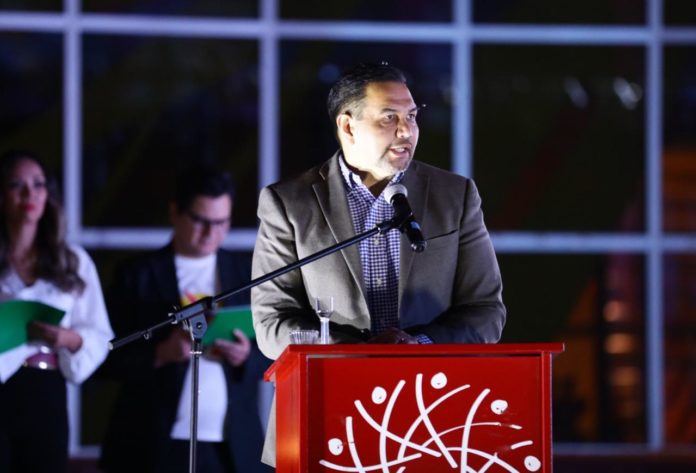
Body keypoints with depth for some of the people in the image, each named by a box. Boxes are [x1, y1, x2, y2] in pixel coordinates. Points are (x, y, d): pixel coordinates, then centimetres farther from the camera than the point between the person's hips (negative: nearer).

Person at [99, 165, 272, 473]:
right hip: (157, 448, -2)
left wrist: (247, 357, -11)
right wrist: (160, 353, -17)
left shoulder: (248, 274, 12)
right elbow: (109, 357, 0)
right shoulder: (138, 275, 4)